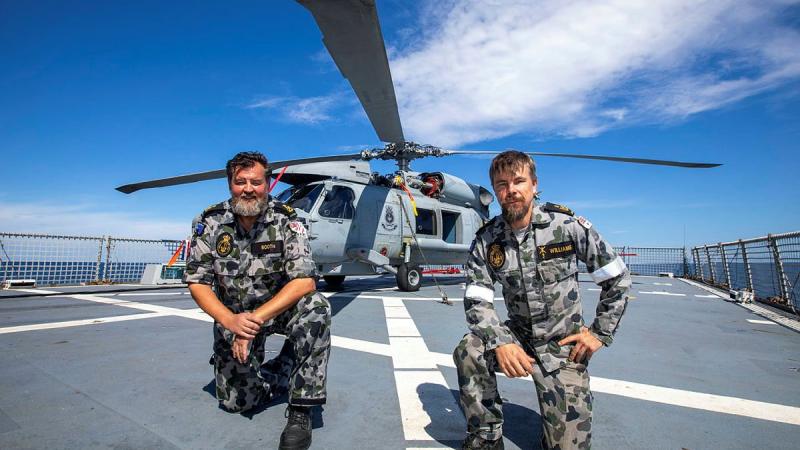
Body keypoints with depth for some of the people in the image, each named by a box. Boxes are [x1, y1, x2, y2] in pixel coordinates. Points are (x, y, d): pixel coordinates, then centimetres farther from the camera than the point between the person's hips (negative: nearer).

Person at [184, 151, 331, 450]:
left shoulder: (285, 221, -17)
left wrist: (257, 318, -33)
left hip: (280, 307, -2)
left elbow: (305, 282, -25)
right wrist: (230, 320, -26)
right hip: (232, 314, 2)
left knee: (315, 308, -34)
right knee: (236, 402, -2)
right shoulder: (209, 224, -10)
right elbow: (197, 284, -8)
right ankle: (282, 370, 30)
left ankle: (301, 411, -20)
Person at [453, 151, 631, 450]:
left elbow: (619, 277, -5)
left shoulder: (568, 225, -15)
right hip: (517, 335, 2)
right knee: (467, 352, -26)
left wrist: (600, 333, -6)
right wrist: (499, 343, -28)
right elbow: (476, 301, -12)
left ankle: (568, 401, 28)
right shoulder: (486, 240, -9)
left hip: (563, 343, -1)